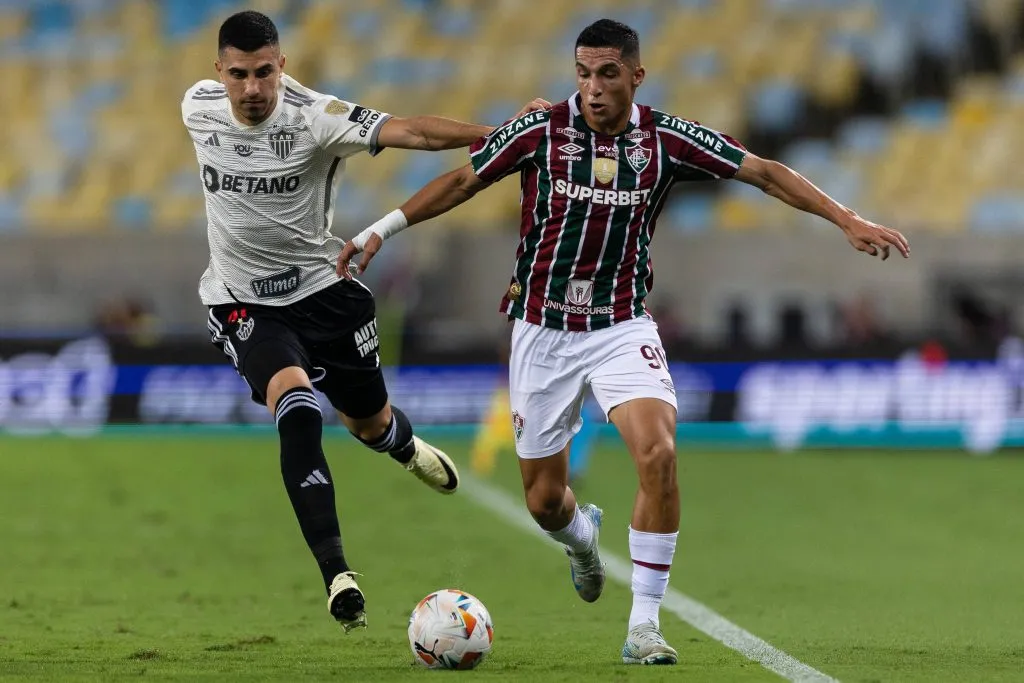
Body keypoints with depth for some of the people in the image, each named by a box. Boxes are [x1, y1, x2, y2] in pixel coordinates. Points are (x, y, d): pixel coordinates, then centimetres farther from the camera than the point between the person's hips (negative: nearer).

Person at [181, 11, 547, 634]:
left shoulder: (314, 118, -20)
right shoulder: (198, 108, -10)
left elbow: (407, 131, -33)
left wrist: (498, 133, -45)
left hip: (321, 287, 0)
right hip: (243, 302, 0)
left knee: (371, 422, 15)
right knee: (296, 406, -26)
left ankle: (405, 444, 58)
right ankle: (336, 574, -30)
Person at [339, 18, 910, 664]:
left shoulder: (666, 139, -8)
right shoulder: (539, 132, -10)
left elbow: (764, 171, -4)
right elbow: (464, 180, 3)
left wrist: (848, 219, -11)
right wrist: (380, 230, 0)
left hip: (623, 327, 0)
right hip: (542, 327, 0)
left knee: (658, 453, -25)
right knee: (544, 500, 5)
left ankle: (645, 624, -16)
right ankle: (583, 535, 46)